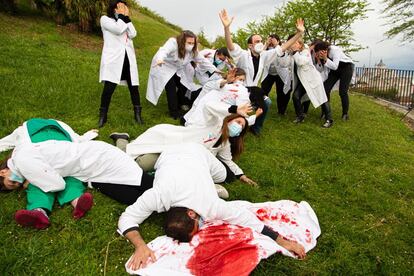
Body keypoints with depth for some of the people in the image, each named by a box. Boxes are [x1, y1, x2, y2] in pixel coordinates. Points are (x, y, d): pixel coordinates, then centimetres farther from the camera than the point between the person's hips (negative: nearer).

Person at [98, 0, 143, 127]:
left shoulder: (124, 21, 22)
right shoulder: (105, 19, 5)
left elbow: (133, 34, 3)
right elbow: (118, 29, -14)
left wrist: (127, 18, 3)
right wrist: (123, 16, -2)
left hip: (128, 59, 5)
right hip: (113, 59, -5)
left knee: (134, 87, 4)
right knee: (108, 88, -8)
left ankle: (137, 114, 14)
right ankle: (103, 116, 5)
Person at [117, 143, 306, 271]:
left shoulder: (211, 206, -40)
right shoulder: (157, 196, -44)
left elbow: (248, 218, -34)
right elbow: (126, 219, -35)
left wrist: (282, 241, -35)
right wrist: (140, 246, -53)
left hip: (196, 152, 2)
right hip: (170, 154, -1)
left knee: (221, 175, 29)